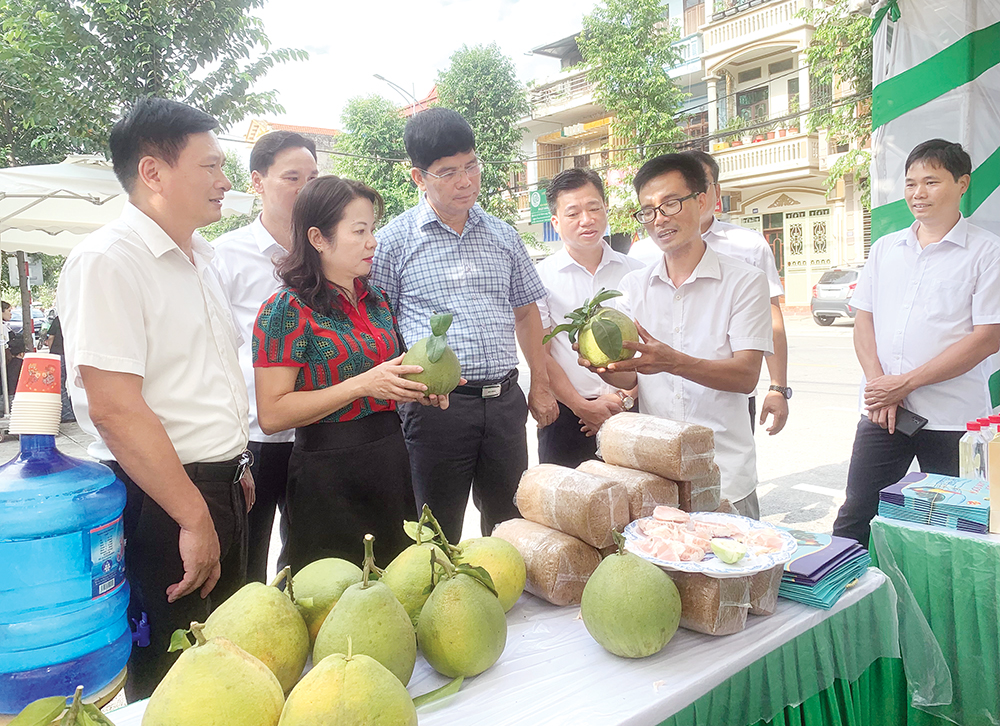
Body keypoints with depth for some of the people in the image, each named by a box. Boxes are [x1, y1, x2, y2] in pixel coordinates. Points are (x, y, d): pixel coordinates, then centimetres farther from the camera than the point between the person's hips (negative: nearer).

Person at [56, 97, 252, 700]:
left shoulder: (200, 257, 11)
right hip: (158, 499, -8)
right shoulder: (108, 260, -16)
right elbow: (114, 408, -23)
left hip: (220, 487, 8)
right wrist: (194, 518, -20)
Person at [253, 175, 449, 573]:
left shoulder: (377, 300, 11)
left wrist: (421, 390, 4)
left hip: (392, 462, 7)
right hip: (328, 474, -7)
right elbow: (271, 414, -17)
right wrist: (363, 385, -22)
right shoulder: (287, 309, -11)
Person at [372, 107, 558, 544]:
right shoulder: (395, 239, -1)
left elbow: (525, 311, 18)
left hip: (504, 398, 4)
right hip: (436, 404, -3)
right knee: (439, 534, 7)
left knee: (511, 524, 15)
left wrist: (540, 384, 13)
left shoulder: (503, 236, 11)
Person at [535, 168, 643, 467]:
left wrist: (628, 397, -6)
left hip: (625, 412, 2)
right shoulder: (542, 277, 0)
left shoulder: (635, 272, 8)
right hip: (566, 415, -2)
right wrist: (582, 406, -9)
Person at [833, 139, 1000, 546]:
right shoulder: (885, 249, 13)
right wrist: (878, 383, -6)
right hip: (881, 411, 3)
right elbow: (863, 319, 10)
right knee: (854, 519, 6)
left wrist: (906, 383, -12)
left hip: (953, 419, -3)